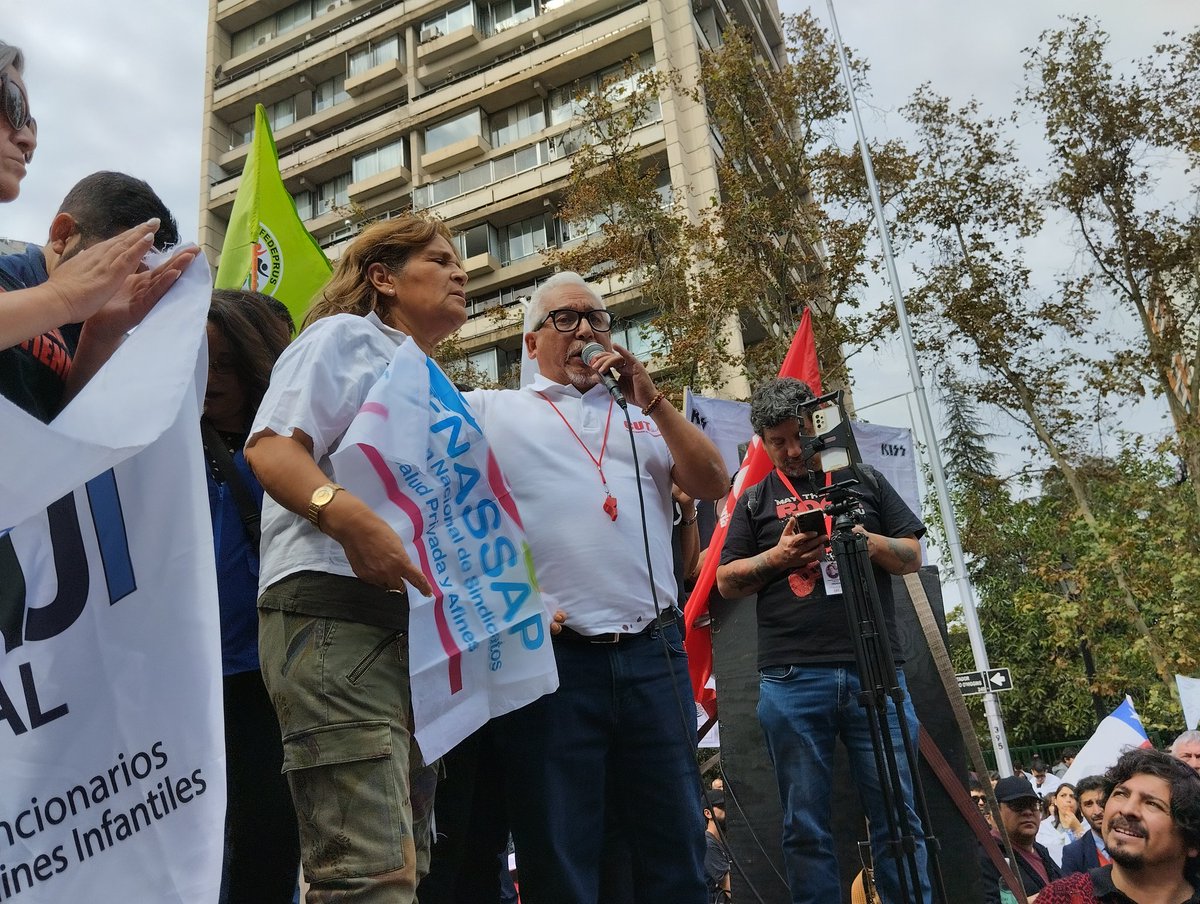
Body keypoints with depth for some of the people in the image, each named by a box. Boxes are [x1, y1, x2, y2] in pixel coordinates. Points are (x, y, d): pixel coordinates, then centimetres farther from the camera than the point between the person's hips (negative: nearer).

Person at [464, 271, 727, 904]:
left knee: (676, 852, 10)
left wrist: (651, 401, -3)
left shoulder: (642, 416, 19)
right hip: (550, 656, -2)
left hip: (653, 654, 3)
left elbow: (712, 484, 8)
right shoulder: (493, 411, 11)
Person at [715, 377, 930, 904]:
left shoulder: (866, 482, 17)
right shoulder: (755, 500, 16)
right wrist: (779, 555, -7)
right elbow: (727, 583, 11)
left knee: (898, 819, 2)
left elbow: (913, 558, 13)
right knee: (806, 828, 4)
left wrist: (866, 541, -7)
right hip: (791, 678, 0)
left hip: (877, 672, 0)